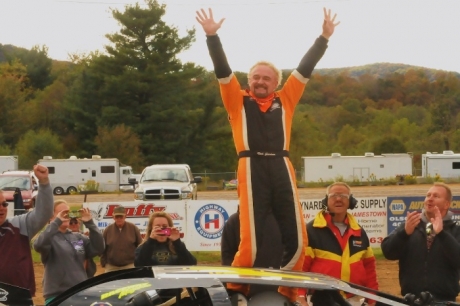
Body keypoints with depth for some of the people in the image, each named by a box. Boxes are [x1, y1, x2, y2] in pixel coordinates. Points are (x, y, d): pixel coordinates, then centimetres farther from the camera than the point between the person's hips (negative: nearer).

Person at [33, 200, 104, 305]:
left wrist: (90, 224, -6)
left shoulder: (78, 237, 12)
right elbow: (39, 245, -25)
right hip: (56, 297, -5)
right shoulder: (49, 237, -3)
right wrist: (56, 222, -25)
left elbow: (98, 249, 1)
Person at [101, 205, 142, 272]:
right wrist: (104, 264, 2)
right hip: (111, 267, 1)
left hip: (130, 266, -1)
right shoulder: (108, 230, 2)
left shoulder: (133, 228, 0)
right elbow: (102, 248, 6)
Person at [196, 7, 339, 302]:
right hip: (252, 169, -3)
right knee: (250, 240, -11)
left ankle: (289, 293, 15)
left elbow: (305, 69, 19)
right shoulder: (238, 101, 16)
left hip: (281, 169, 3)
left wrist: (324, 37, 15)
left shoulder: (285, 100, 20)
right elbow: (223, 70, 6)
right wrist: (212, 36, -3)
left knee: (297, 238, -1)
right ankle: (236, 291, 6)